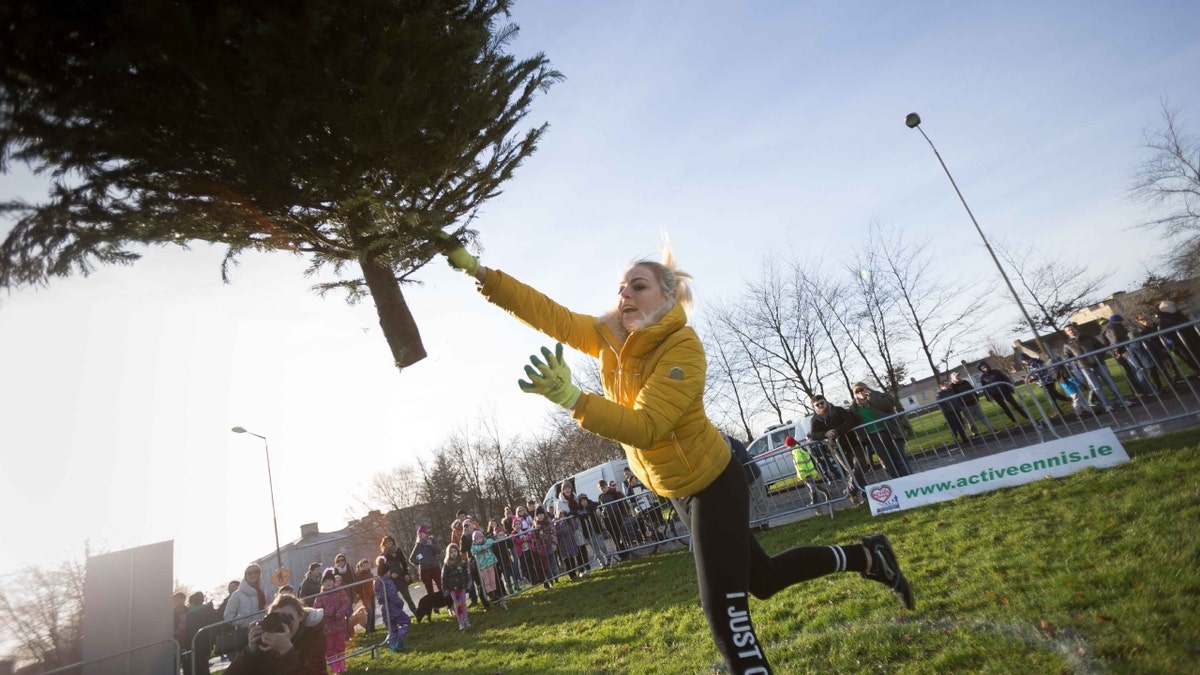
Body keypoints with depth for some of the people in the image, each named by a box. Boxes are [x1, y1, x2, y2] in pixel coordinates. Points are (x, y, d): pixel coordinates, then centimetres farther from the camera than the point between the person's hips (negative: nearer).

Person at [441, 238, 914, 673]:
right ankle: (864, 556, 42)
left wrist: (573, 399, -50)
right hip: (677, 489, 8)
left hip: (712, 486, -8)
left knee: (725, 613, -4)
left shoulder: (682, 347, -27)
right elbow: (546, 312, -8)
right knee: (762, 580, 23)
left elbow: (646, 427, -37)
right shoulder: (608, 336, -6)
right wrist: (478, 272, -14)